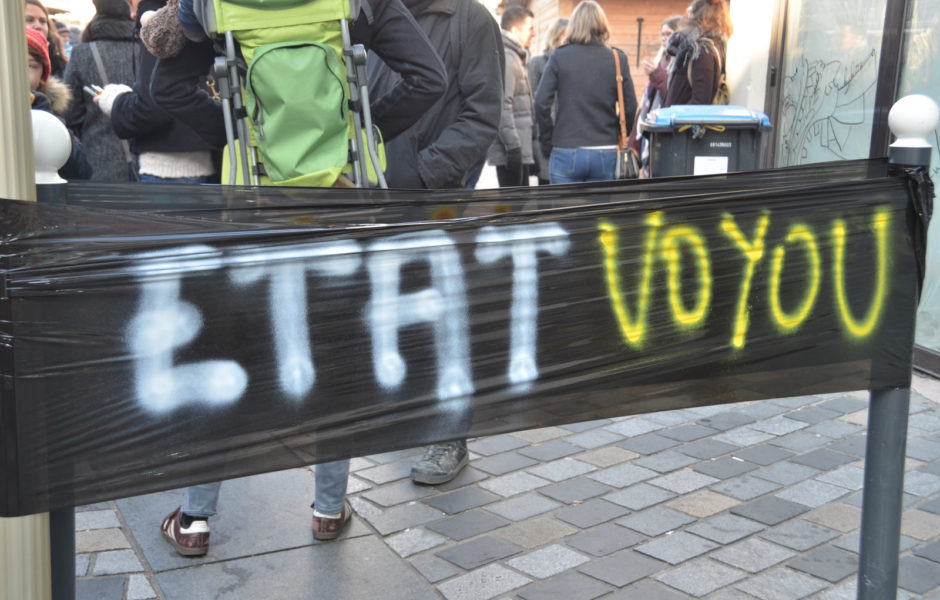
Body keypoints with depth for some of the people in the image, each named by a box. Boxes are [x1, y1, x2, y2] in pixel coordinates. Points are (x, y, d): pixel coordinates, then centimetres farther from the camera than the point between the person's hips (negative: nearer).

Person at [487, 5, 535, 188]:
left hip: (518, 152, 10)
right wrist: (513, 146, -23)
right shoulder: (506, 58, -13)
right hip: (511, 152, -10)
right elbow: (502, 106, -21)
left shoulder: (515, 57, 20)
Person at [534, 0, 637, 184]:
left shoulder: (559, 56, -1)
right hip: (606, 154, 1)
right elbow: (630, 108, 0)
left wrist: (547, 141, 5)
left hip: (566, 153, -1)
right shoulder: (618, 59, 2)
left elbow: (541, 103, -6)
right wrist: (615, 135, 15)